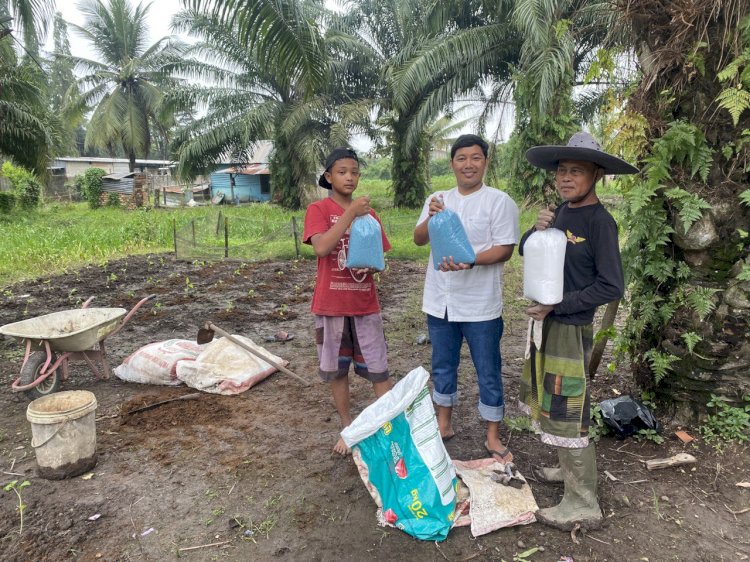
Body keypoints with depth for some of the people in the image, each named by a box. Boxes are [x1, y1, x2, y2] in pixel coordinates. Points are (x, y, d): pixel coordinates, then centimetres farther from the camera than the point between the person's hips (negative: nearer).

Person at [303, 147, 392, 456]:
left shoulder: (368, 213, 7)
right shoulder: (318, 210, -4)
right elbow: (321, 247, -22)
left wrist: (371, 264, -12)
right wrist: (350, 213, -23)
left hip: (365, 303, 2)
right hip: (331, 304, -2)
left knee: (378, 368, 4)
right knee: (337, 369, 10)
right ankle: (347, 427, 26)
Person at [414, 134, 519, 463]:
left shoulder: (499, 201, -7)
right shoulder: (438, 200, 8)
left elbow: (505, 250, -11)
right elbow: (419, 240, 3)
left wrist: (470, 261, -29)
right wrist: (431, 218, -18)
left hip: (480, 305, -4)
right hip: (440, 301, 5)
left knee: (488, 373, 7)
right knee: (443, 367, 18)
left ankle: (493, 437, 24)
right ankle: (444, 424, 36)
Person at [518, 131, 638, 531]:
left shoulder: (599, 221, -16)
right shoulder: (562, 213, 5)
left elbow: (611, 287, -17)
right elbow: (526, 251, 13)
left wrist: (557, 305, -17)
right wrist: (537, 229, -8)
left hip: (572, 328, -8)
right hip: (547, 321, 8)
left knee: (565, 411, -2)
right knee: (549, 401, 19)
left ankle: (583, 505, 12)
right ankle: (572, 468, 39)